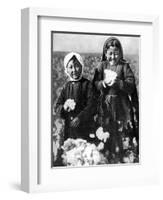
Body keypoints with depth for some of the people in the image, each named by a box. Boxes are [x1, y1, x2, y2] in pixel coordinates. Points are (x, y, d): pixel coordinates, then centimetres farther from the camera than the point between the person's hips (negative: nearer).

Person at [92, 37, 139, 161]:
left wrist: (118, 83, -22)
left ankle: (122, 155, 11)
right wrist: (103, 83, -18)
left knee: (122, 131, -1)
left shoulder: (124, 66, -1)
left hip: (121, 104, -2)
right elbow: (95, 84, 1)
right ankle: (108, 154, 20)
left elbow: (131, 85, -8)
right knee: (107, 131, 8)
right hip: (105, 104, 2)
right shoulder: (102, 66, 6)